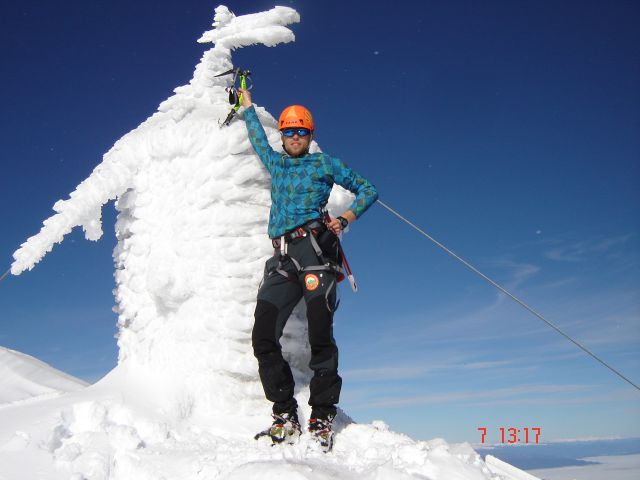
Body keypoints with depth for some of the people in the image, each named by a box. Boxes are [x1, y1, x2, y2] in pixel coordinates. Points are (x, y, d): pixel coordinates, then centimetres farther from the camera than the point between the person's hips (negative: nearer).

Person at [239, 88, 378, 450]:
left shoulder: (324, 163, 15)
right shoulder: (275, 163, 27)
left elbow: (368, 189, 18)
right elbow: (258, 138, 48)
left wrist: (345, 218, 3)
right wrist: (248, 105, 60)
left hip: (314, 246, -5)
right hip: (282, 258, 5)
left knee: (320, 335, -14)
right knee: (263, 338, -8)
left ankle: (322, 418, -7)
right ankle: (285, 415, 0)